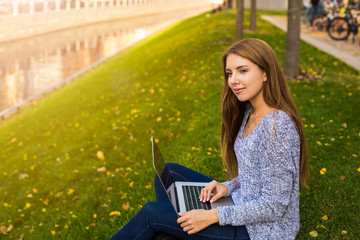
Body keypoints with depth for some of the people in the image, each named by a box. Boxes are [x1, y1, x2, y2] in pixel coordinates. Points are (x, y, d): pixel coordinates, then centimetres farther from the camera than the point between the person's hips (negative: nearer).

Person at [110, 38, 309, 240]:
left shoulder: (277, 126, -27)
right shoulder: (250, 113, 3)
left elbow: (273, 206, -25)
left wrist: (213, 216, -22)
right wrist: (229, 186, -5)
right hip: (243, 204, 9)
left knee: (152, 213, -7)